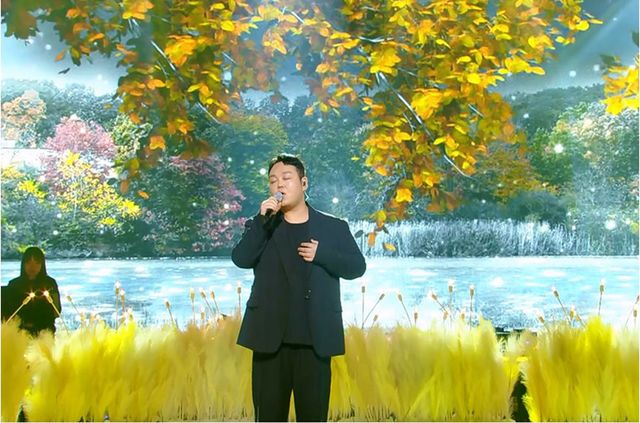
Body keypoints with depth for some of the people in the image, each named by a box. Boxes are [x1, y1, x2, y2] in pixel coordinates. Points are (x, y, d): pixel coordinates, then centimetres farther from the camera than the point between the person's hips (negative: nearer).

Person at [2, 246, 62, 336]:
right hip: (20, 332, 1)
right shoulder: (14, 284, 5)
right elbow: (6, 310, 6)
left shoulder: (50, 283, 3)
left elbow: (57, 311, 0)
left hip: (44, 332, 0)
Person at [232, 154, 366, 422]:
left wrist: (322, 255, -11)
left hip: (315, 338, 0)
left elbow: (357, 266, 3)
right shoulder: (261, 227, 11)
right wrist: (263, 219, -15)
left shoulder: (334, 227, 9)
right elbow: (241, 259, -6)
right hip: (271, 337, 1)